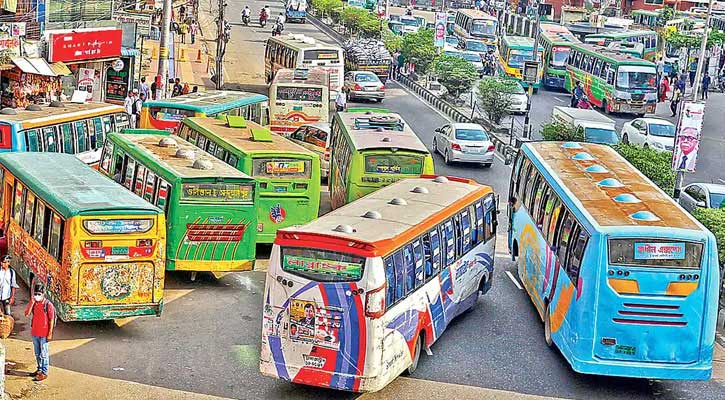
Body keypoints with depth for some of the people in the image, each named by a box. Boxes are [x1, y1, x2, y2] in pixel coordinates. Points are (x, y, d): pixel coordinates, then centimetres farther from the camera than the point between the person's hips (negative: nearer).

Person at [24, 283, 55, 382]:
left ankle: (44, 373, 7)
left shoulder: (48, 304, -13)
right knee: (37, 353, 17)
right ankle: (40, 369, 30)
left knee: (44, 354, 1)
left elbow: (51, 320, -12)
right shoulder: (33, 303, 3)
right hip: (35, 333, 6)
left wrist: (50, 334, -14)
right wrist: (32, 302, -14)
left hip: (44, 334, -6)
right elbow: (27, 314, -9)